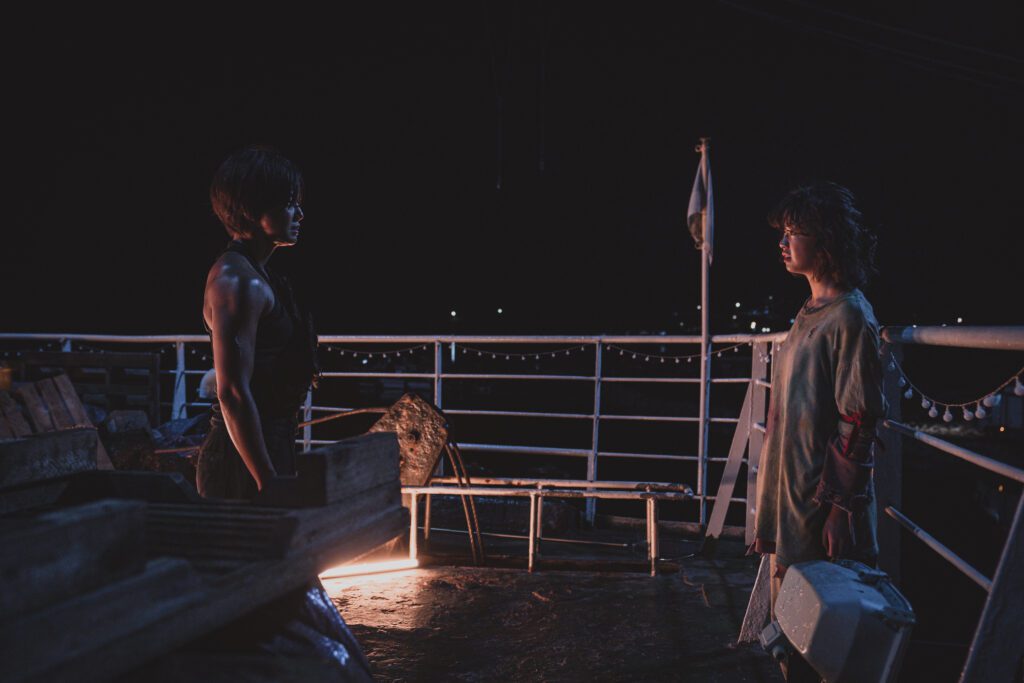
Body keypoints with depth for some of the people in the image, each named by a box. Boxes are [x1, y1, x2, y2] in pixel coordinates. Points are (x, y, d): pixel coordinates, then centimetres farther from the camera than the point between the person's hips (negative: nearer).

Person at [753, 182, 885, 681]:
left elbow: (858, 424, -18)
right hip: (792, 499, 9)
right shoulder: (811, 313, 12)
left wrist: (839, 508, -19)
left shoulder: (850, 317, -14)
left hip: (822, 507, -9)